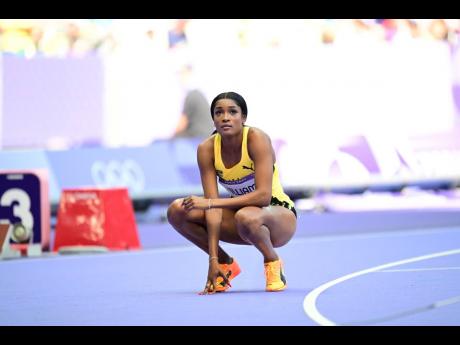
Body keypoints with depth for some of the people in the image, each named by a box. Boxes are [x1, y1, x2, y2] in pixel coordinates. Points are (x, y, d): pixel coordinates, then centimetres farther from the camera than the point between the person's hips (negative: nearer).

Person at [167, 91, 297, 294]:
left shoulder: (256, 139, -23)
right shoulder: (207, 149, -12)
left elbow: (263, 196, -32)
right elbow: (213, 206, -16)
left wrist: (210, 202, -35)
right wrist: (213, 259, -24)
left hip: (278, 215, -5)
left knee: (246, 216, -40)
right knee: (177, 211, -14)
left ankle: (273, 262, -9)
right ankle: (225, 264, 3)